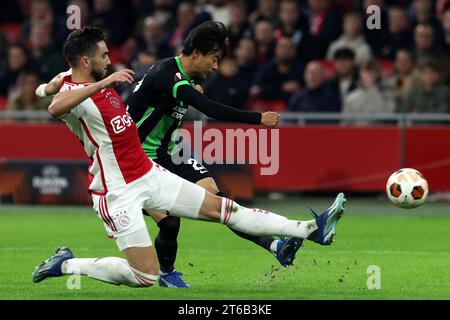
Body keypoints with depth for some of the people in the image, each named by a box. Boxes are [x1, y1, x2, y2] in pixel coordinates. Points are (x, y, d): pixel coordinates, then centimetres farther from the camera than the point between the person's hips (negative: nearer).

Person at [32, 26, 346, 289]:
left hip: (149, 174, 9)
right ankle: (67, 265, 6)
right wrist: (103, 83, -48)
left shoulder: (99, 81, 9)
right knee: (146, 277, -10)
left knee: (220, 207, 7)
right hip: (118, 192, -9)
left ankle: (311, 229, 6)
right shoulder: (72, 91, -19)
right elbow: (55, 108, -45)